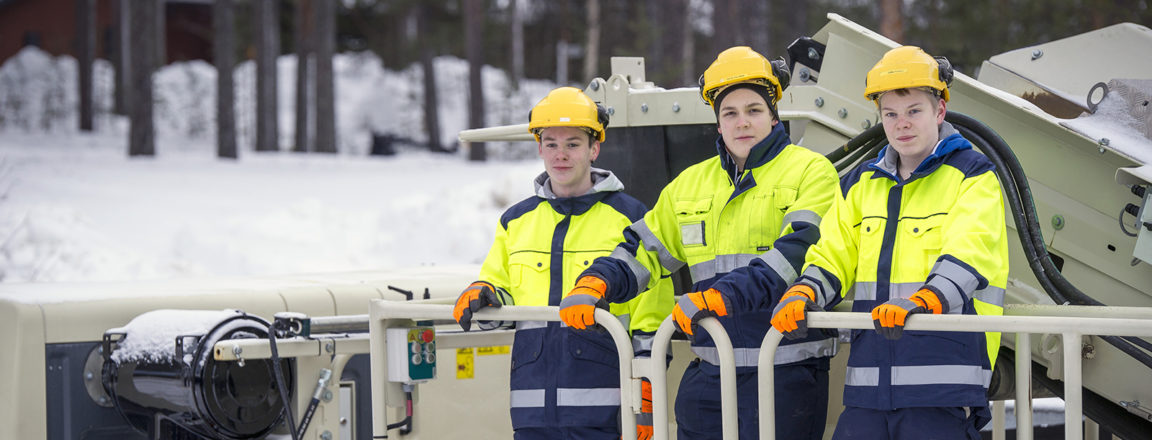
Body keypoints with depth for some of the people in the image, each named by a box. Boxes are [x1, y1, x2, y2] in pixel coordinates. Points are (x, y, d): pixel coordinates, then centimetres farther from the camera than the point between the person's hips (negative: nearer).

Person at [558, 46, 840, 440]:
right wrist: (594, 284, -2)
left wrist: (721, 296, -27)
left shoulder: (811, 171, -1)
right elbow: (644, 249, 20)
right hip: (710, 372, 5)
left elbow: (796, 253, -17)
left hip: (787, 373, -5)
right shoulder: (690, 185, 17)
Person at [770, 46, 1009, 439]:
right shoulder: (862, 183, 19)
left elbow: (967, 257, -13)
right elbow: (832, 256, 15)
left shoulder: (972, 177, 2)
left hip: (943, 378, -5)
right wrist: (803, 295, -8)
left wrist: (921, 302, -32)